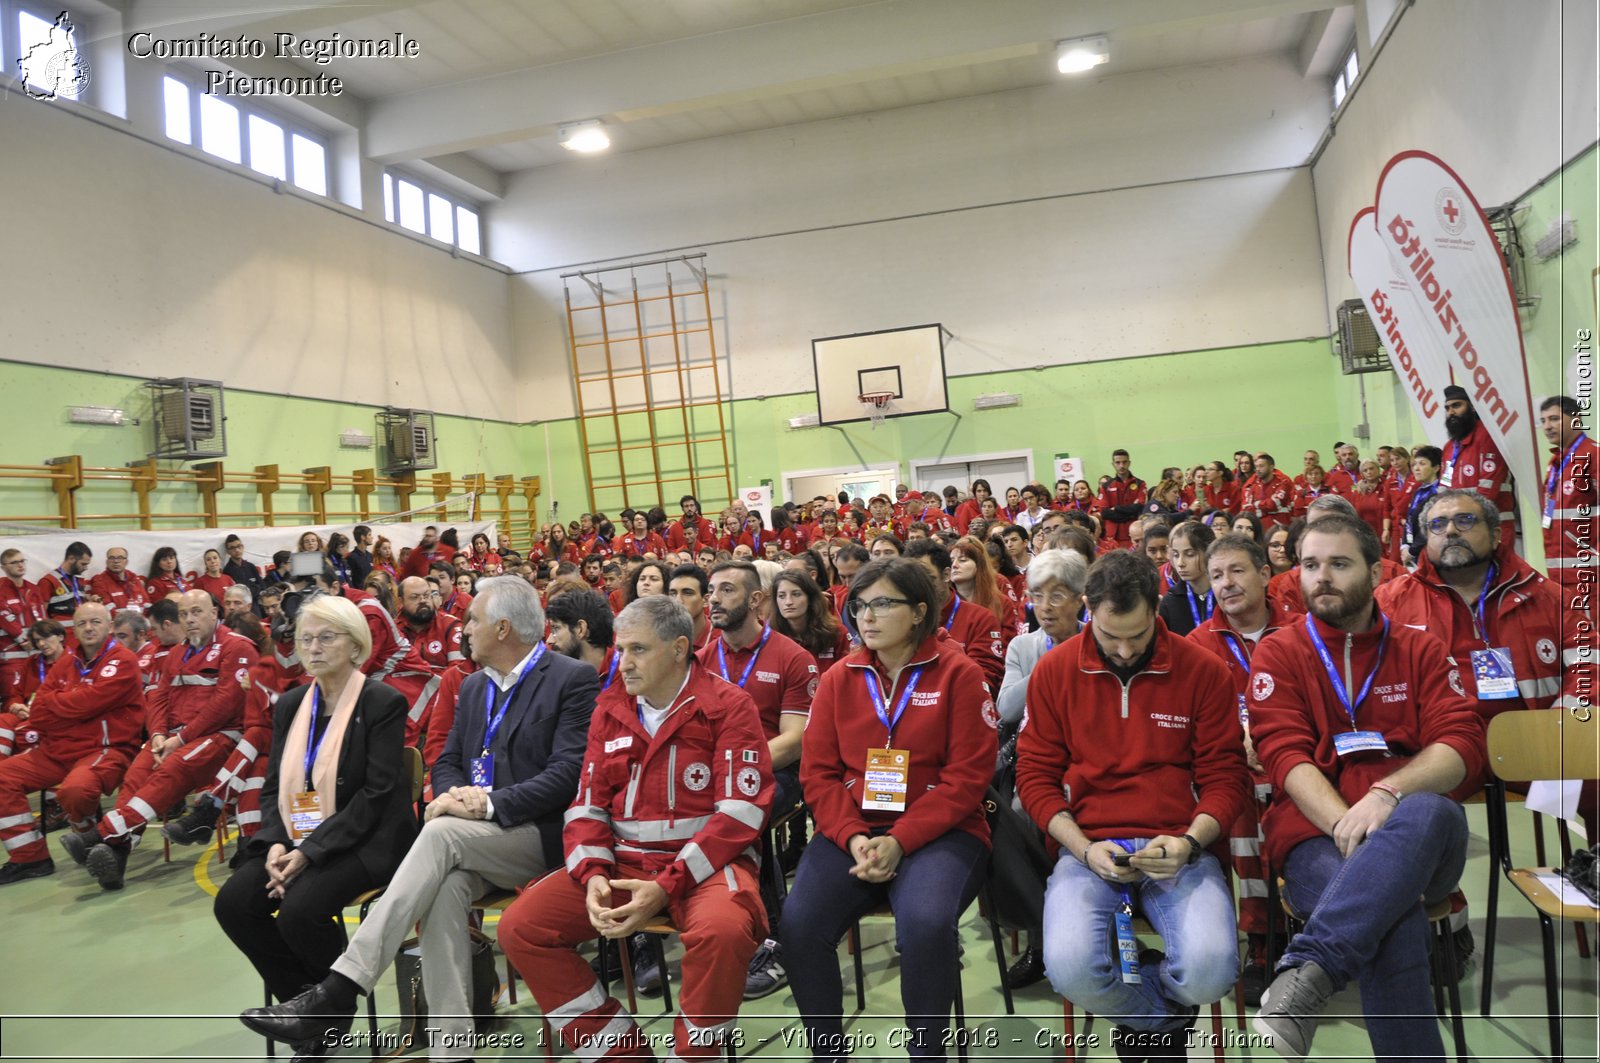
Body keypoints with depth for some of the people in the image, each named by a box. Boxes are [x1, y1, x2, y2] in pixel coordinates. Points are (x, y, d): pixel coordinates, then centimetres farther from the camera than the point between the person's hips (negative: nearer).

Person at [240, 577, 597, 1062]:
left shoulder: (574, 679, -6)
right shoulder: (474, 686, 18)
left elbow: (569, 772, -15)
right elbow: (447, 762, 17)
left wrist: (491, 804, -23)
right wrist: (454, 795, -7)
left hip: (537, 836, -5)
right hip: (473, 842, 6)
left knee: (441, 833, -30)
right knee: (447, 888, -28)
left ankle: (339, 990, -29)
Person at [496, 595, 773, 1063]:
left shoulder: (727, 706, -6)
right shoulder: (609, 711, 11)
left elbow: (740, 813, -13)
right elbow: (587, 806, 11)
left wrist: (667, 886, -20)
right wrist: (593, 874, -10)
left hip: (703, 862, -5)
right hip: (623, 859, 6)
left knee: (721, 931, -37)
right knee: (520, 927, -10)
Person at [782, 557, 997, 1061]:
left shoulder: (958, 674, -2)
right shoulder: (838, 679, 9)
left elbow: (968, 775, -7)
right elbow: (818, 772, 6)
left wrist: (900, 841, -16)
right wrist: (853, 837, -12)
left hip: (938, 831, -3)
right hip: (853, 832, 3)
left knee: (925, 922, -32)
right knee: (800, 921, -20)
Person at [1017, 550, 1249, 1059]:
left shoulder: (1203, 670, 2)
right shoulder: (1054, 671, 4)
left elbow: (1225, 776, 6)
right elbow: (1035, 774, 7)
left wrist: (1190, 841, -12)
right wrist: (1083, 848, -8)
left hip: (1178, 850, 0)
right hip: (1088, 849, 0)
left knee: (1210, 969, -29)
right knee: (1070, 969, -28)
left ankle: (1140, 1020, 11)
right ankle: (1164, 1020, 10)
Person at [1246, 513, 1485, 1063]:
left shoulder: (1419, 649, 16)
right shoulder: (1279, 653, 12)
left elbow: (1462, 745, 3)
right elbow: (1286, 756, -1)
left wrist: (1386, 795, -18)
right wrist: (1346, 825, -19)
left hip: (1424, 836, 2)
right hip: (1317, 838, -1)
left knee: (1425, 812, -37)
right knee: (1393, 919, -35)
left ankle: (1306, 973, -45)